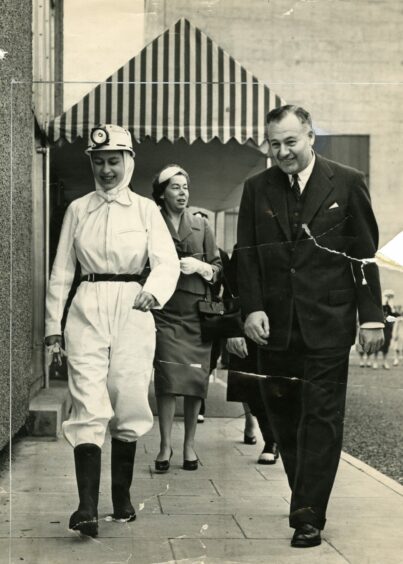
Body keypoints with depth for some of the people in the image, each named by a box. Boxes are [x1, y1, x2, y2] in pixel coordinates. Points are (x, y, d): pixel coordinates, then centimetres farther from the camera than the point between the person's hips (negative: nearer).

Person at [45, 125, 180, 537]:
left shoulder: (145, 210, 6)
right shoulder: (77, 210, 10)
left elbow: (167, 262, -4)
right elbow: (61, 271, 13)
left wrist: (152, 291, -25)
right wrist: (52, 323, 9)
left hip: (132, 310, 0)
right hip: (87, 309, 0)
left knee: (128, 403, 3)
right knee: (88, 407, -10)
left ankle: (122, 497, 19)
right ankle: (87, 509, -15)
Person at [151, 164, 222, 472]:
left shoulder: (201, 225, 10)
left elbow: (218, 269, 10)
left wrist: (200, 267, -8)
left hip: (197, 312, 2)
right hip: (165, 312, -2)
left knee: (196, 380, 1)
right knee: (168, 378, -12)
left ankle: (190, 444, 13)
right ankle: (165, 444, -2)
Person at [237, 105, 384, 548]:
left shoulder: (347, 183, 1)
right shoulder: (257, 189, 8)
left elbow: (365, 254, 1)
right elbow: (247, 255, 6)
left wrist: (371, 316, -3)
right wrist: (252, 308, -7)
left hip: (328, 325, -3)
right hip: (275, 326, 3)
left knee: (321, 419, -4)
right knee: (284, 419, 9)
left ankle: (308, 517, 0)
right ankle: (308, 502, 23)